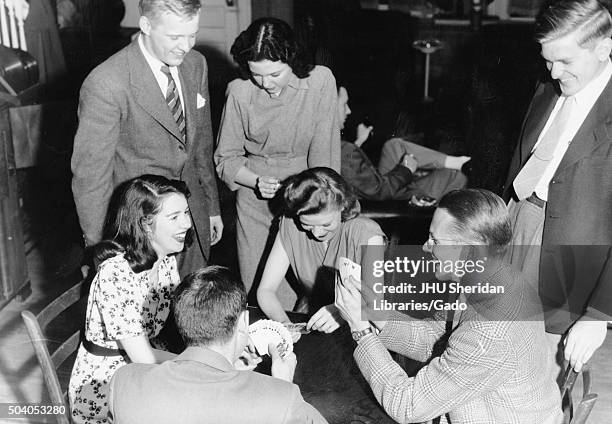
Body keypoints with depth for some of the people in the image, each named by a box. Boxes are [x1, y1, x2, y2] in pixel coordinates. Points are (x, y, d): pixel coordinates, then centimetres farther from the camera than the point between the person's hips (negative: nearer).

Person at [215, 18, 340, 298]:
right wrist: (257, 181, -17)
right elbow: (226, 158, 1)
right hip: (255, 202, 1)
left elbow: (323, 152, -10)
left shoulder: (321, 80, -11)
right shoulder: (239, 92, -8)